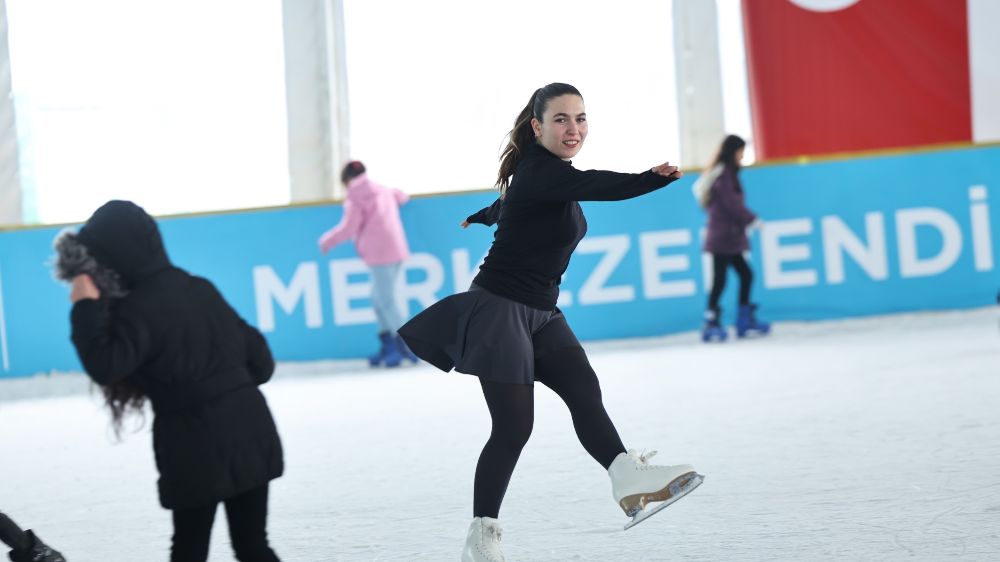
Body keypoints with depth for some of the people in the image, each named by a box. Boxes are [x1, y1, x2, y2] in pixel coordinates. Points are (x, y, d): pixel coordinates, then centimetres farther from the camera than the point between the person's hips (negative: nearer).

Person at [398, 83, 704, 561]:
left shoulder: (550, 172, 11)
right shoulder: (539, 172, -18)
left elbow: (507, 202, 34)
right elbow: (596, 186, -39)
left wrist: (479, 218, 56)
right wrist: (654, 178, -56)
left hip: (541, 314, 9)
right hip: (500, 308, -9)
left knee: (584, 392, -15)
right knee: (514, 426, -8)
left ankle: (627, 477, -34)